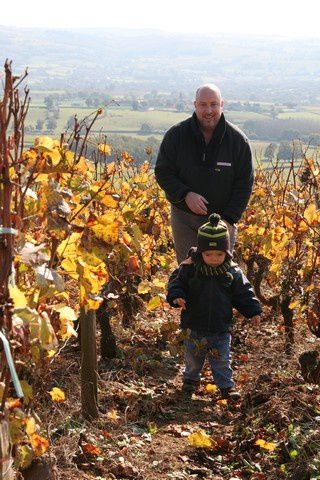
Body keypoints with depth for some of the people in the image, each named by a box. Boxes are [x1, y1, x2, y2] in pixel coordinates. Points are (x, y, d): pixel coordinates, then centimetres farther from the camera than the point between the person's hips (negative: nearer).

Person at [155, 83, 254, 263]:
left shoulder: (238, 140, -7)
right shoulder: (176, 135, -6)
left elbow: (244, 183, -4)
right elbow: (162, 172, -2)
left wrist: (229, 220, -12)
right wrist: (185, 195, -20)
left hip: (224, 219, 0)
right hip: (185, 219, 0)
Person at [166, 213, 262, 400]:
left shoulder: (233, 272, -7)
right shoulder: (190, 268, -12)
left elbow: (243, 293, -1)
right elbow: (176, 282, -7)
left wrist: (253, 311, -9)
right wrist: (176, 296, -27)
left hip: (221, 328, 0)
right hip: (194, 327, 1)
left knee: (222, 360, 6)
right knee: (193, 358, 19)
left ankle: (226, 386, 18)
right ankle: (191, 379, 42)